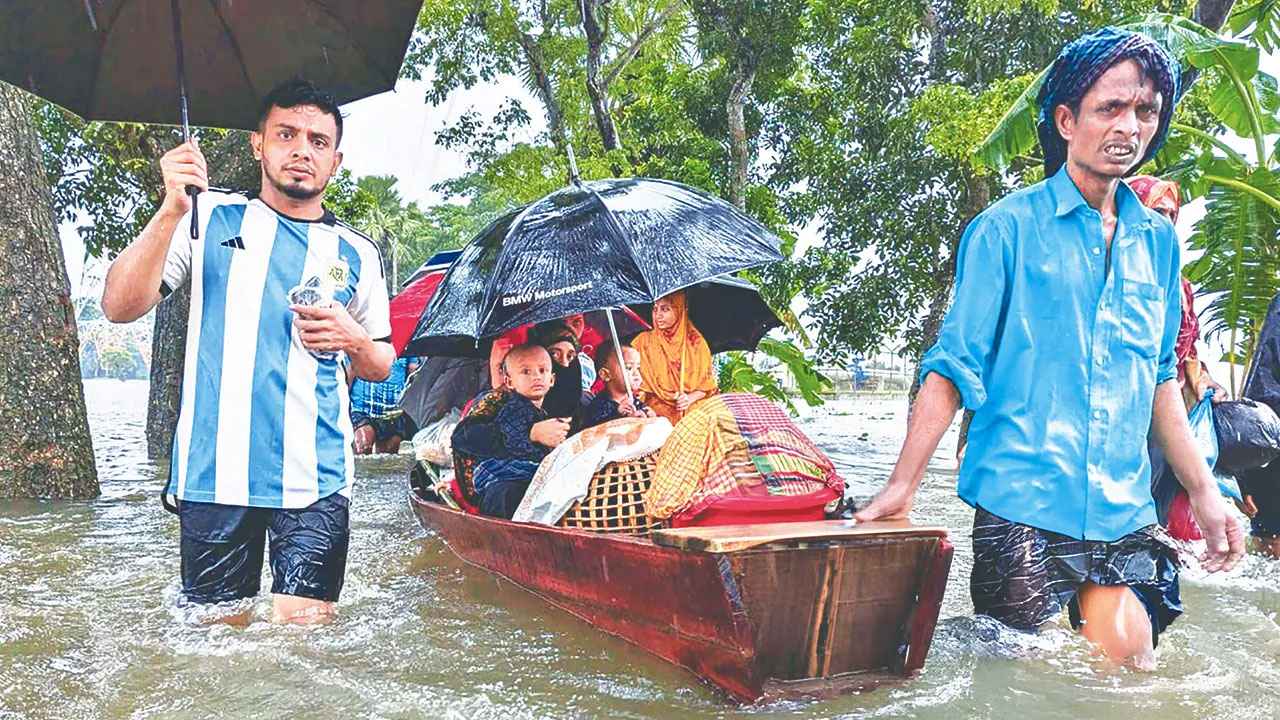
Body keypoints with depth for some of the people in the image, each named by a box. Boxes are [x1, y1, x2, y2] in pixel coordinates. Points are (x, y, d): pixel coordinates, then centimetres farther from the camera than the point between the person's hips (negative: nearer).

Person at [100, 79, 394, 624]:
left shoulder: (355, 254, 12)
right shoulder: (209, 219, 7)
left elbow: (381, 365, 20)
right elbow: (121, 307, -3)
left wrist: (354, 340, -4)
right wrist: (171, 211, -16)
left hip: (315, 477, 1)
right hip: (214, 471, 0)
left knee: (304, 630, -7)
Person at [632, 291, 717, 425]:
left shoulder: (696, 342, 7)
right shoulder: (644, 341, 5)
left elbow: (707, 383, 8)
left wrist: (690, 398, -10)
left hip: (693, 408, 2)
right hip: (658, 410, -2)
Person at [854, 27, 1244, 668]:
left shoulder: (1157, 241, 11)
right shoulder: (1007, 229, -5)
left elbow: (1160, 379, 18)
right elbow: (954, 367, -6)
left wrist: (1203, 491, 14)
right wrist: (902, 485, -12)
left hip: (1125, 513, 5)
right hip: (1020, 506, -4)